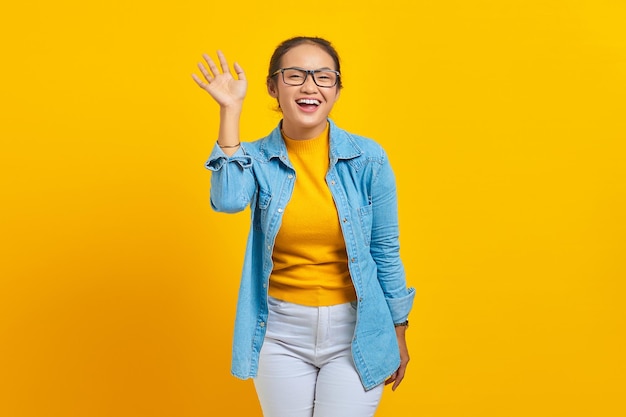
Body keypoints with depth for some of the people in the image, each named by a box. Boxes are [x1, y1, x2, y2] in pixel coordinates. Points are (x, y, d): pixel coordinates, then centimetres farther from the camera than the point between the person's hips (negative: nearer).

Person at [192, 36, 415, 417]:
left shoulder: (368, 158, -7)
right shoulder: (257, 158, -4)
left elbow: (385, 252, 1)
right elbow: (229, 200, -27)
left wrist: (399, 333, 7)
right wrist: (230, 111, -21)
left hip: (355, 330, -1)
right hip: (281, 332, 1)